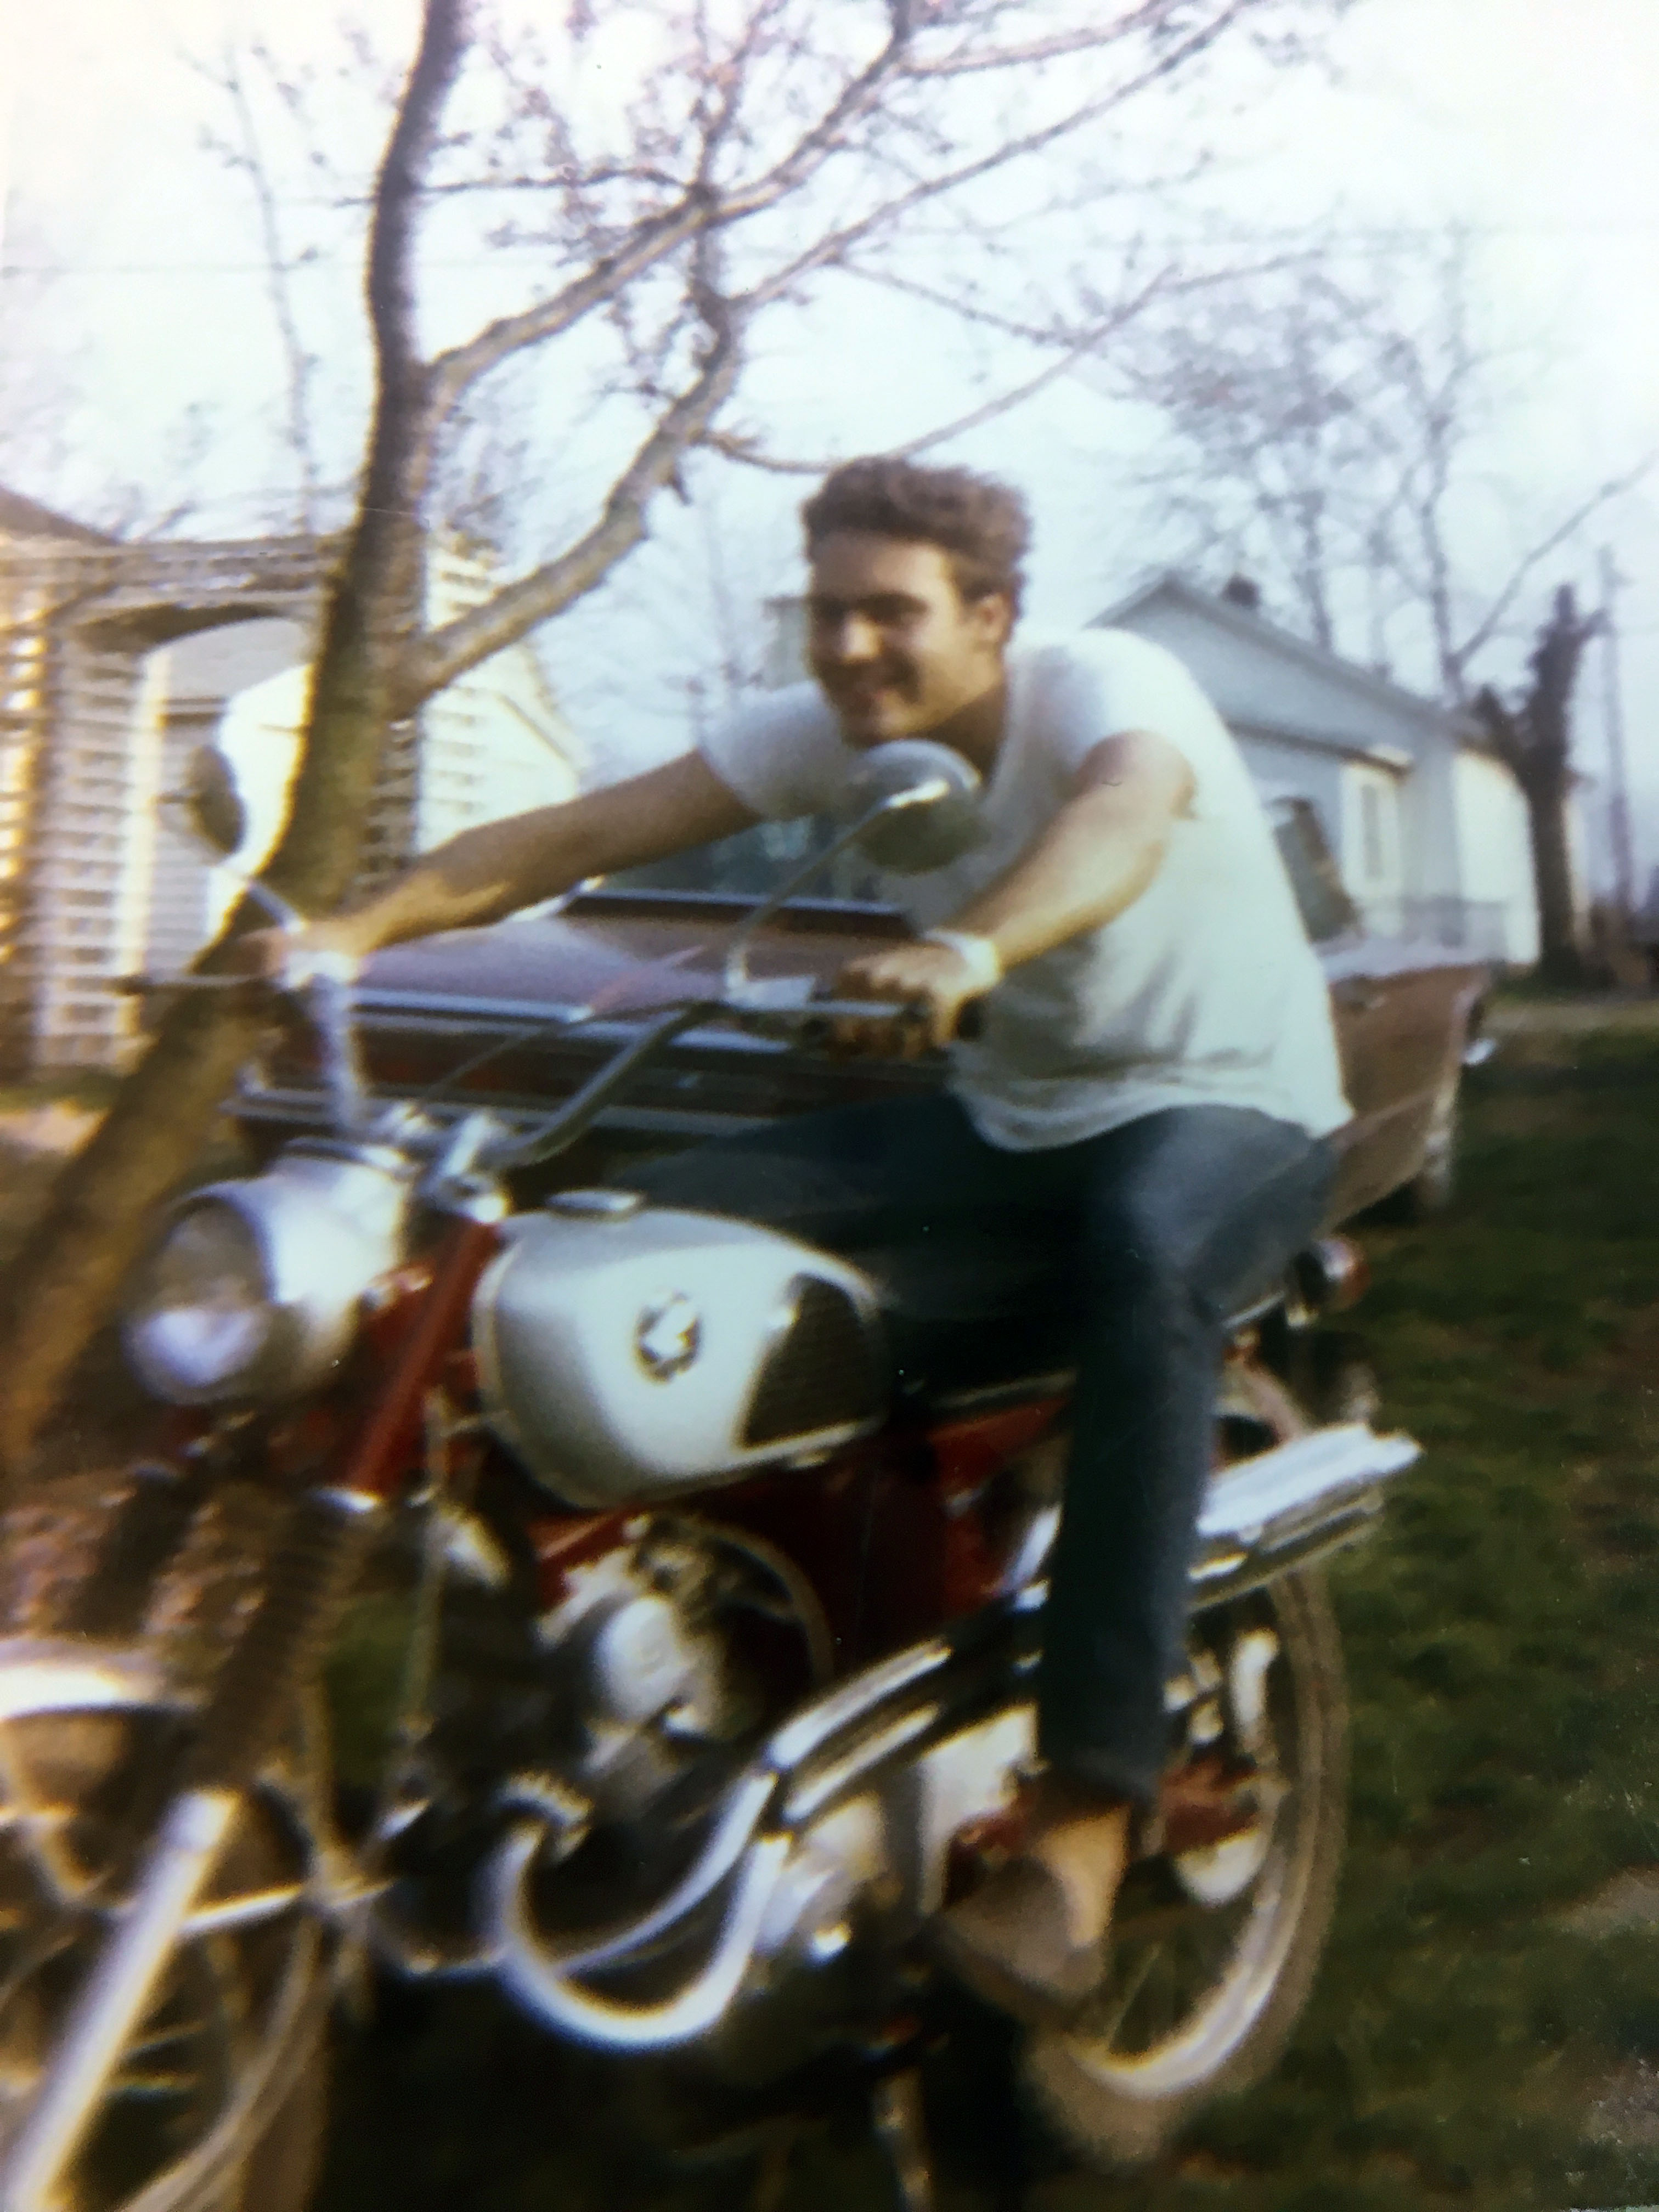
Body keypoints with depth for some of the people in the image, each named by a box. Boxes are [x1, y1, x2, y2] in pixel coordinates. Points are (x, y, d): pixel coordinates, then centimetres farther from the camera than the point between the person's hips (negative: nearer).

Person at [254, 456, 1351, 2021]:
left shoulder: (1104, 681, -17)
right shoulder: (826, 727, -3)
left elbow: (1128, 813, -42)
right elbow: (588, 831, -12)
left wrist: (974, 948, -63)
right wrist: (361, 925, -26)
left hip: (1228, 1108, -5)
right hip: (1008, 1117, 5)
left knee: (1144, 1260, -41)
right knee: (674, 1215, -12)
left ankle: (1088, 1805, -36)